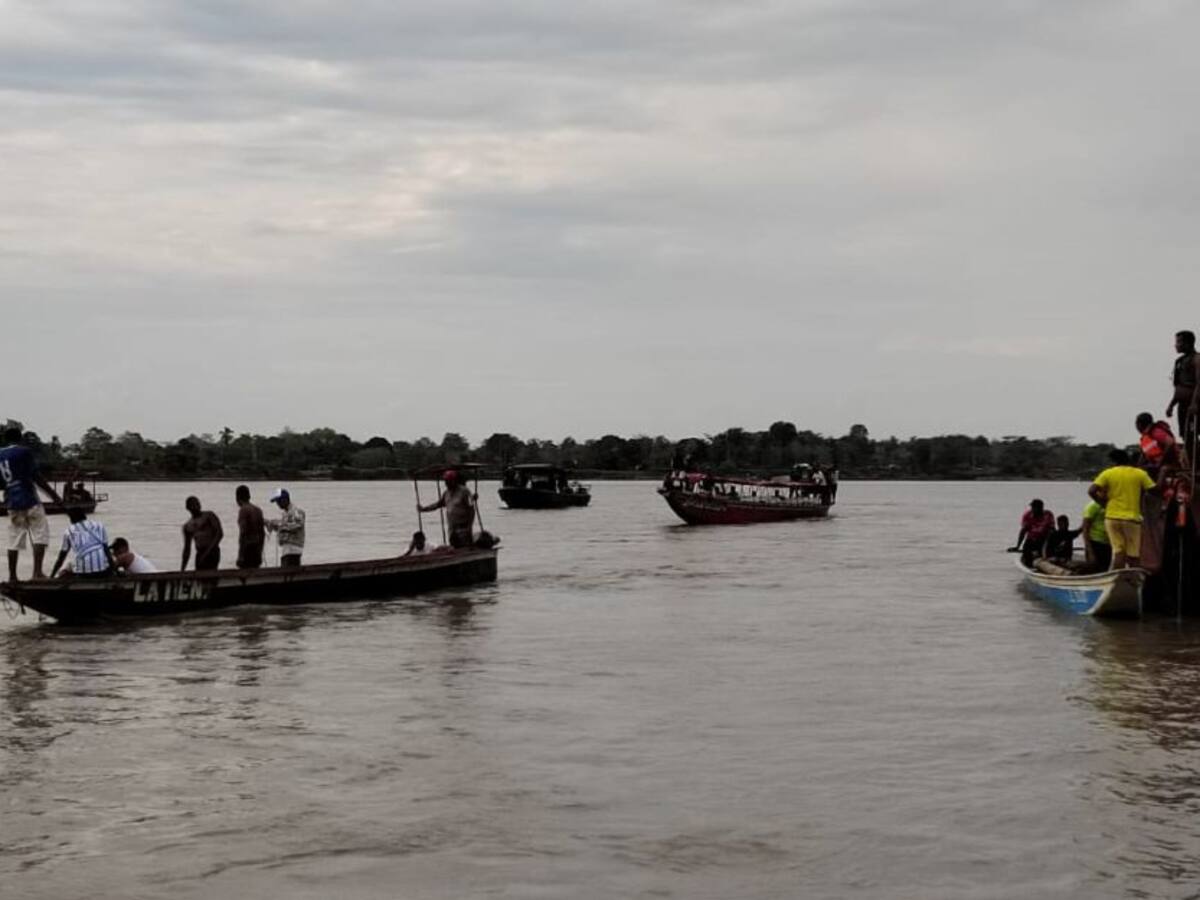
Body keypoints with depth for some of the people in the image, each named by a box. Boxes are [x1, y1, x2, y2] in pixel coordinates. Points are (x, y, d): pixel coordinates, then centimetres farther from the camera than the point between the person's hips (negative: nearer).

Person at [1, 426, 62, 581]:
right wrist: (54, 494, -7)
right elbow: (36, 476, -11)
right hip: (29, 499, -6)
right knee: (40, 534, -2)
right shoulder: (24, 452, -7)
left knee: (14, 540, 10)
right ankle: (37, 571, -14)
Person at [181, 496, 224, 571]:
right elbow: (187, 549, 23)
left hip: (212, 552, -6)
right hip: (199, 554, 6)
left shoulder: (209, 516, 2)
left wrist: (208, 551, -19)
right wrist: (182, 569, 17)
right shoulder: (187, 526, 19)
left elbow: (220, 533, -10)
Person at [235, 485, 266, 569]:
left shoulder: (243, 510, -9)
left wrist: (240, 554, -17)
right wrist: (260, 551, 22)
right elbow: (262, 532, 15)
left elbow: (243, 531, -16)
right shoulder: (257, 510, 14)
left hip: (247, 546, -8)